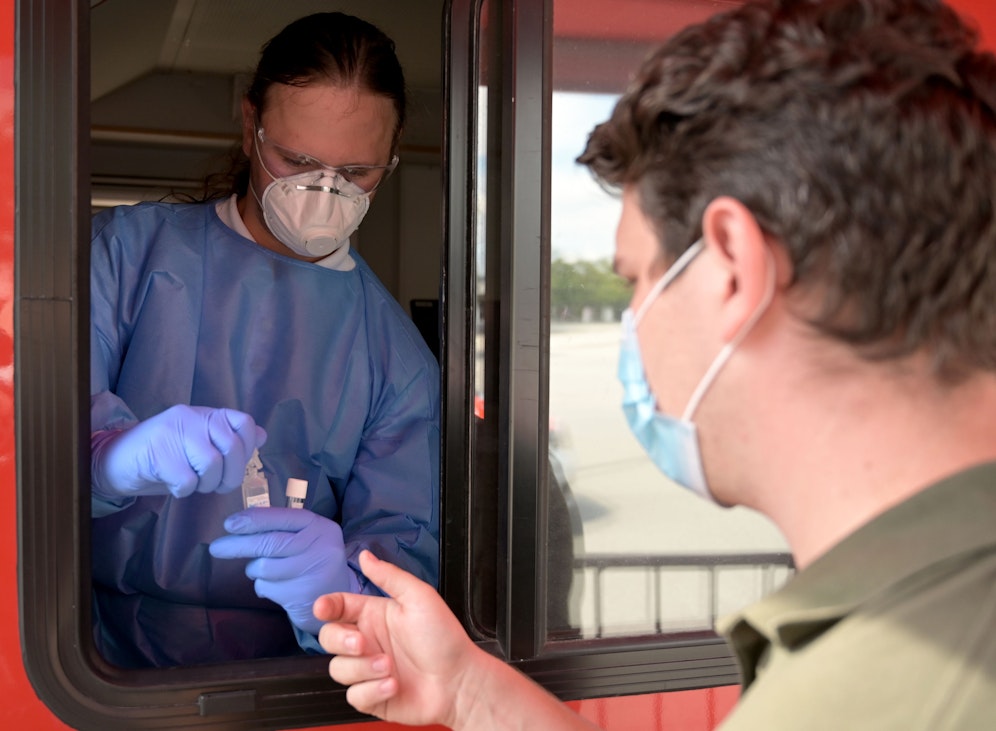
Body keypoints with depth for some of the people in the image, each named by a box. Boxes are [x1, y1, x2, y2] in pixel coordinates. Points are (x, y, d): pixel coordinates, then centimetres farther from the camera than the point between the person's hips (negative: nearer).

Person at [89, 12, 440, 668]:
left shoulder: (399, 355, 9)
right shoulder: (133, 245, 8)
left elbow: (408, 547, 2)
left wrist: (341, 592, -23)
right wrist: (112, 454, -30)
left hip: (276, 662, 2)